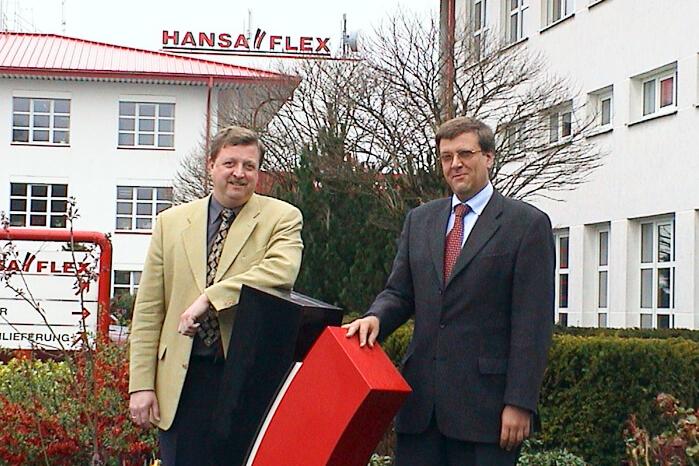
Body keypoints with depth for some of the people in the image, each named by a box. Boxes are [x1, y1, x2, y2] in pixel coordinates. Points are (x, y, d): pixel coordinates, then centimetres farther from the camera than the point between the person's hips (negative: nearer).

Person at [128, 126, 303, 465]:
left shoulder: (282, 218, 3)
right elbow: (148, 310, 8)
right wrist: (141, 384, 1)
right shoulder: (171, 223, 10)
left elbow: (281, 271, -20)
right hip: (184, 380, 2)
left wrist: (210, 297, -23)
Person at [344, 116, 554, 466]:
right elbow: (399, 292, 17)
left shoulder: (527, 224, -1)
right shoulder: (419, 220, 16)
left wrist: (520, 403, -12)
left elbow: (534, 322, -6)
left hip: (484, 397, -4)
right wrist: (375, 318, -7)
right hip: (422, 396, 5)